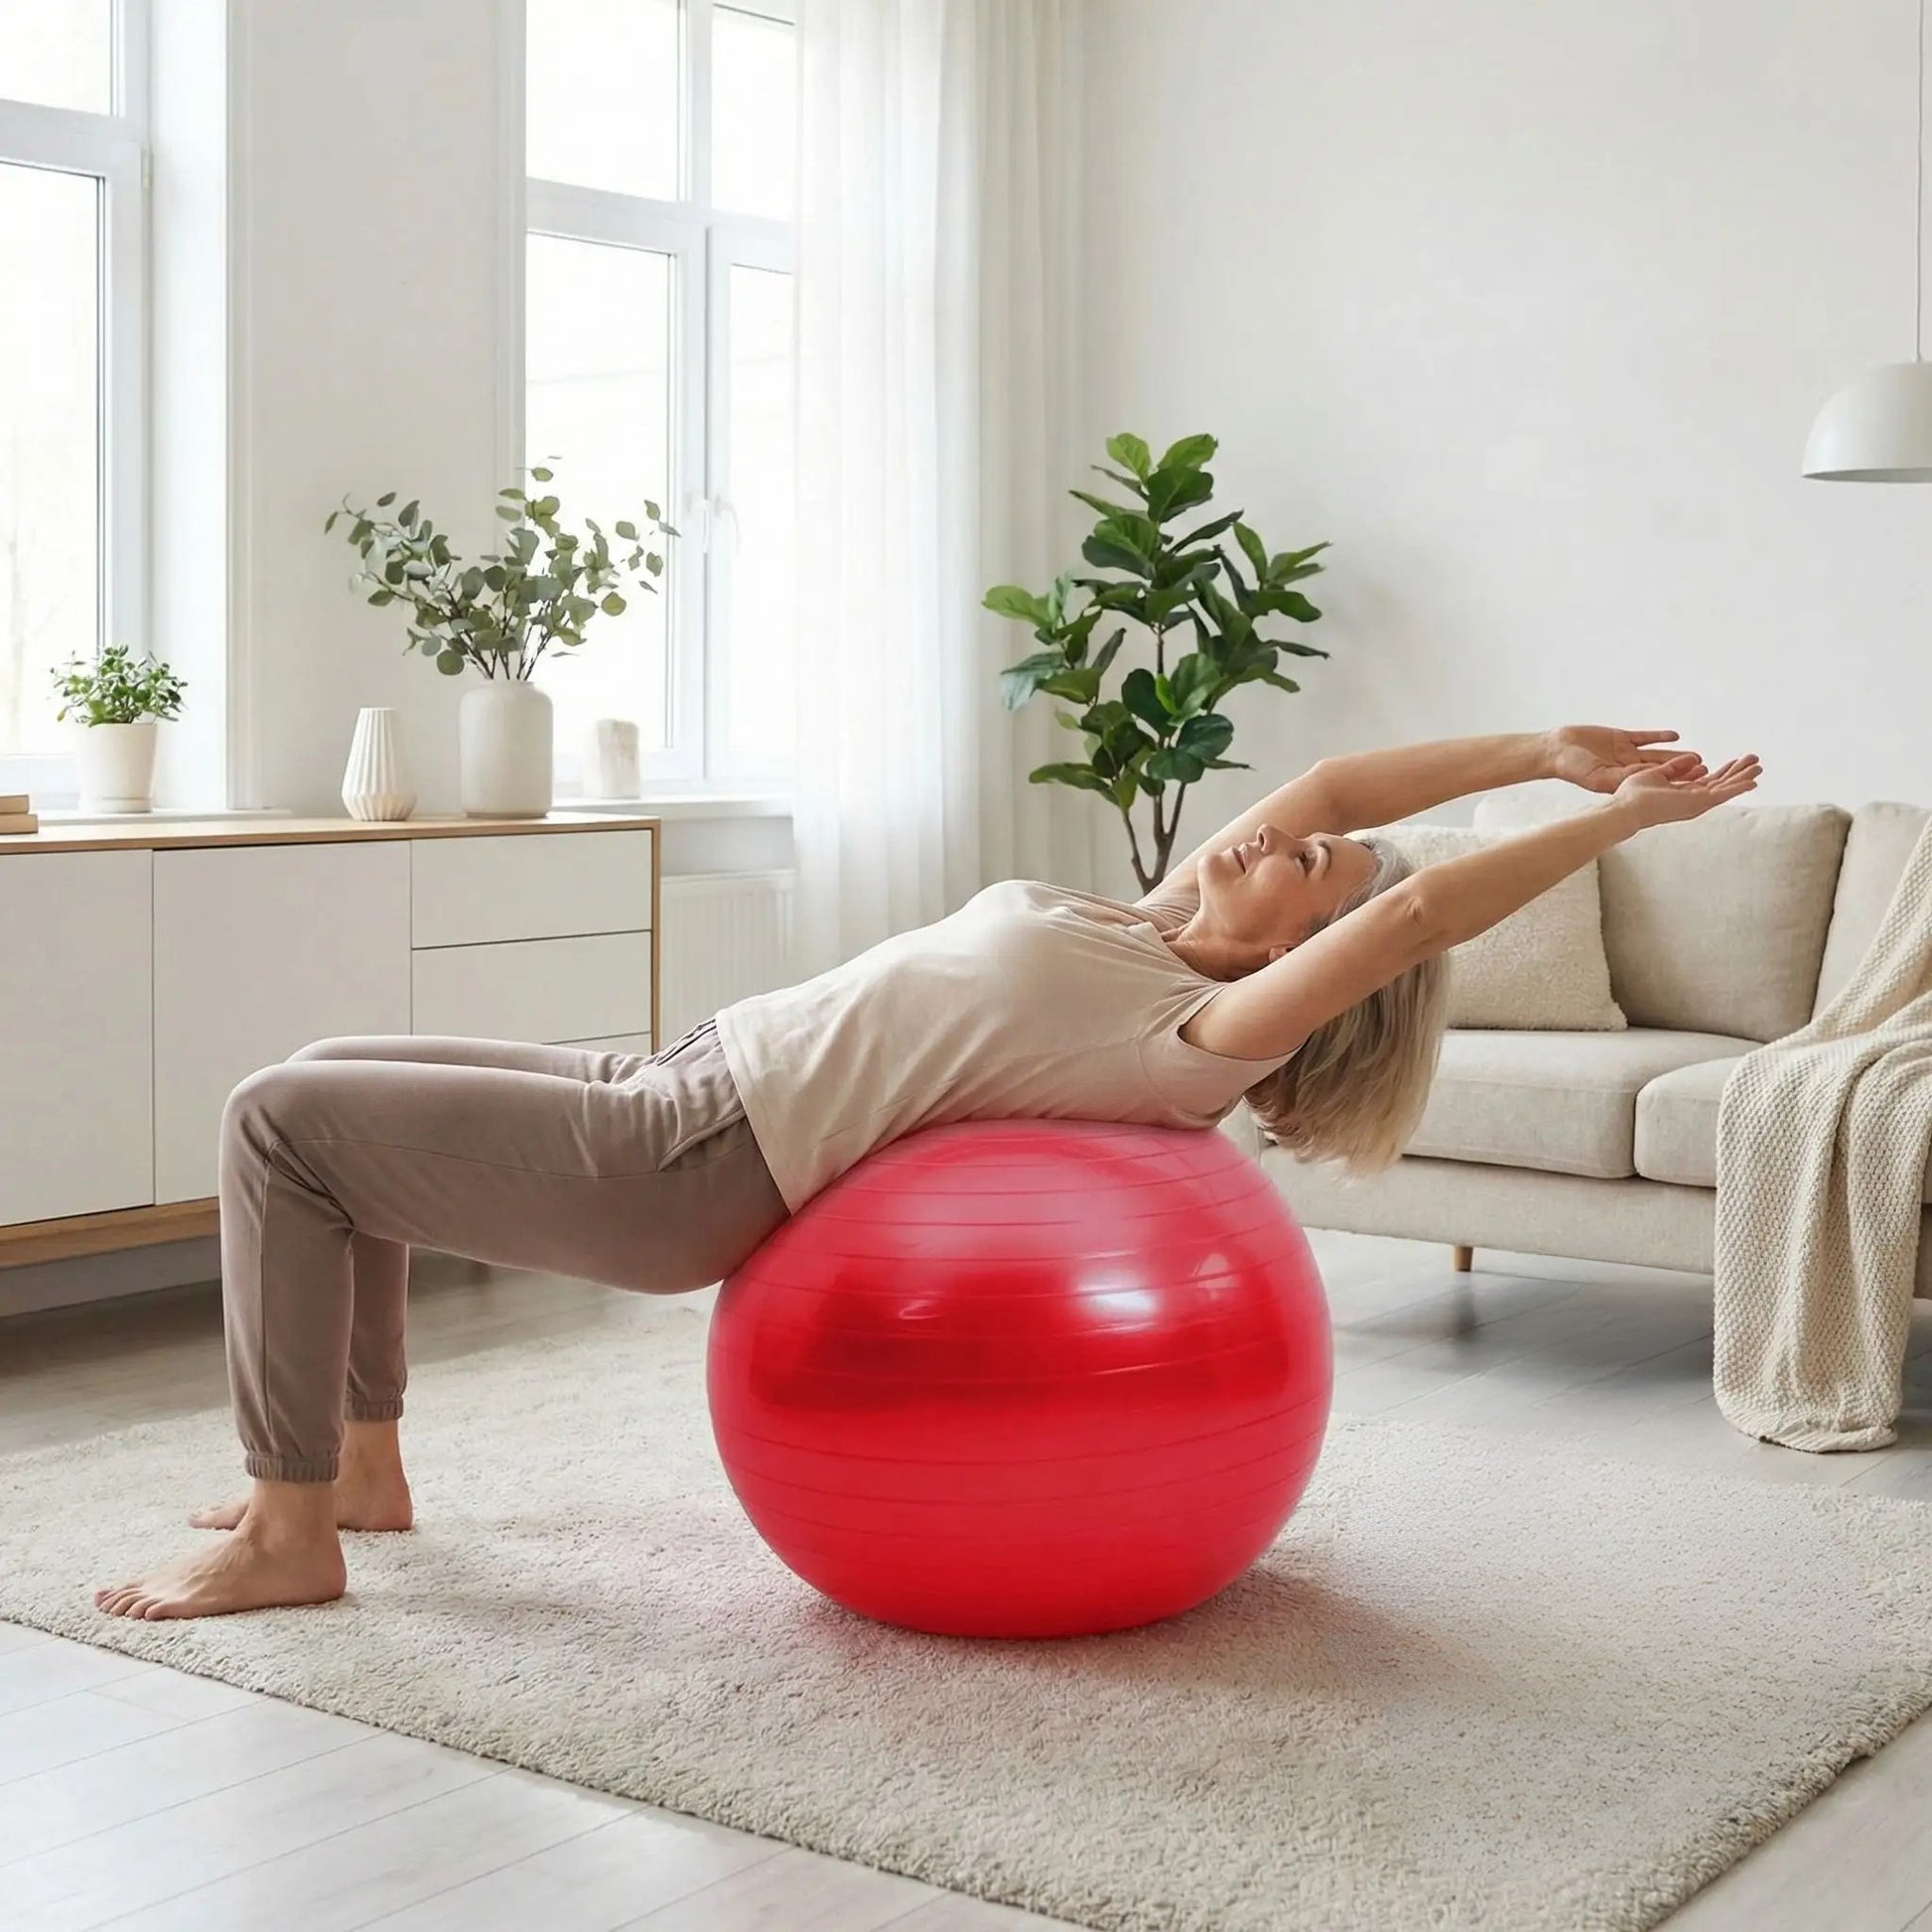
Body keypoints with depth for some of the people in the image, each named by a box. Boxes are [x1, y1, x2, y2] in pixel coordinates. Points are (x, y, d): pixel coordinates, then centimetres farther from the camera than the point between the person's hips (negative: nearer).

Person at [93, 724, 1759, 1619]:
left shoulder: (1197, 1045, -16)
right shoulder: (1154, 936, 9)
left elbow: (1412, 913, -25)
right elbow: (1321, 783, 10)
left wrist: (1617, 815, -20)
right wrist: (1543, 750, 10)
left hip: (685, 1168, -10)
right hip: (683, 1084, 10)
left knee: (278, 1124, -12)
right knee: (323, 1079, 18)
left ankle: (290, 1535, -1)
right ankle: (361, 1461, 26)